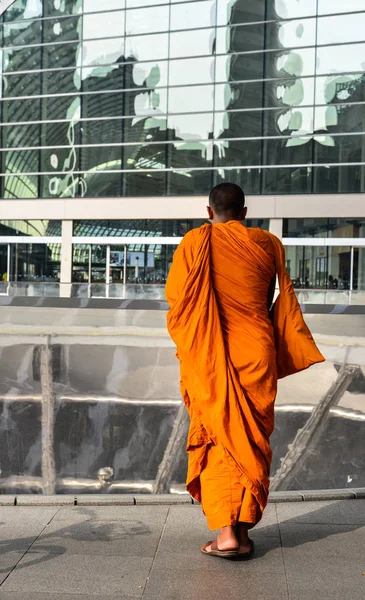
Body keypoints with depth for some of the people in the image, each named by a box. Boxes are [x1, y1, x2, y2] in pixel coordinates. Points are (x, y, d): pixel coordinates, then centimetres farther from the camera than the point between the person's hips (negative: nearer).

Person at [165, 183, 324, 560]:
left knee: (216, 439, 7)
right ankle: (243, 532, 15)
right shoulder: (267, 244, 3)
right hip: (256, 353, 2)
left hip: (210, 357, -2)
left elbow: (173, 296, -1)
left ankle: (226, 533, 1)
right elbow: (282, 302, 7)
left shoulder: (195, 242, -3)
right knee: (253, 439, 11)